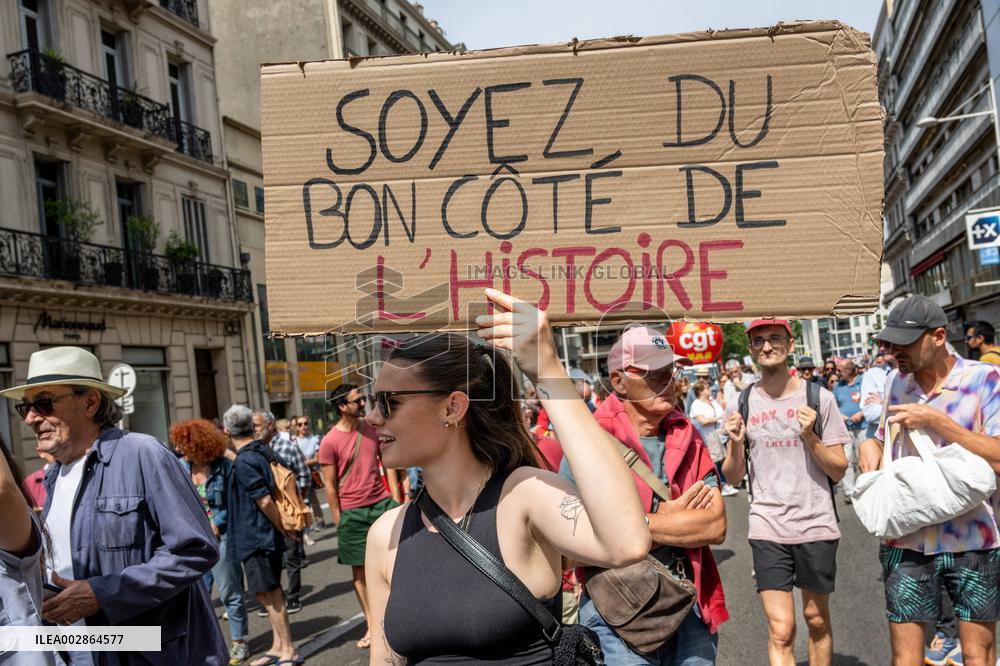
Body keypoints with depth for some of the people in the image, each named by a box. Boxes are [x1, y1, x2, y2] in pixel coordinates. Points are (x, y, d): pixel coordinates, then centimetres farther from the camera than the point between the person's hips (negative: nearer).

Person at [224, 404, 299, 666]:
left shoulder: (244, 462, -19)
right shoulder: (263, 452, 6)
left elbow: (264, 500, -22)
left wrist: (283, 529, -11)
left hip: (256, 536, -9)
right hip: (267, 535, 9)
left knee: (268, 593, 0)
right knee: (271, 593, 17)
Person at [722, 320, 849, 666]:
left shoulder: (819, 398, -1)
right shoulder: (740, 404, 2)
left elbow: (839, 471, 0)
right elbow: (734, 476, 6)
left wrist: (810, 437, -16)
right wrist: (736, 443, -13)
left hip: (816, 524, 0)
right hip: (767, 529, 0)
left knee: (816, 619, 15)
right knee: (780, 631, -4)